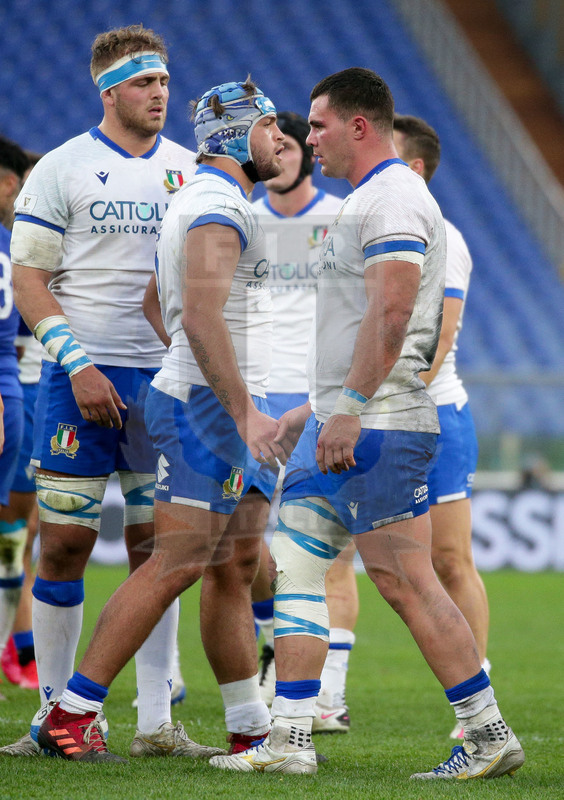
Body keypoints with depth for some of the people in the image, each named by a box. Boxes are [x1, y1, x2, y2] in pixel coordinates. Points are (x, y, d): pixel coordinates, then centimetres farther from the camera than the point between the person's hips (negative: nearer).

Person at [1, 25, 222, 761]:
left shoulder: (189, 170, 10)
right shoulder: (64, 169, -2)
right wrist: (77, 363, -14)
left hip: (166, 381, 4)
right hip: (83, 379, -4)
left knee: (156, 548, 4)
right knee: (65, 544, -2)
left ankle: (155, 723, 7)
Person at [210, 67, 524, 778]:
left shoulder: (393, 199, -12)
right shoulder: (365, 200, 21)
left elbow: (391, 311, -23)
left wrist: (350, 409, -27)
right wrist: (318, 408, 28)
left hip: (379, 427, -11)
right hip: (343, 425, 11)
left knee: (405, 582, -8)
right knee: (292, 565, 6)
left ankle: (489, 734, -2)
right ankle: (290, 740, 7)